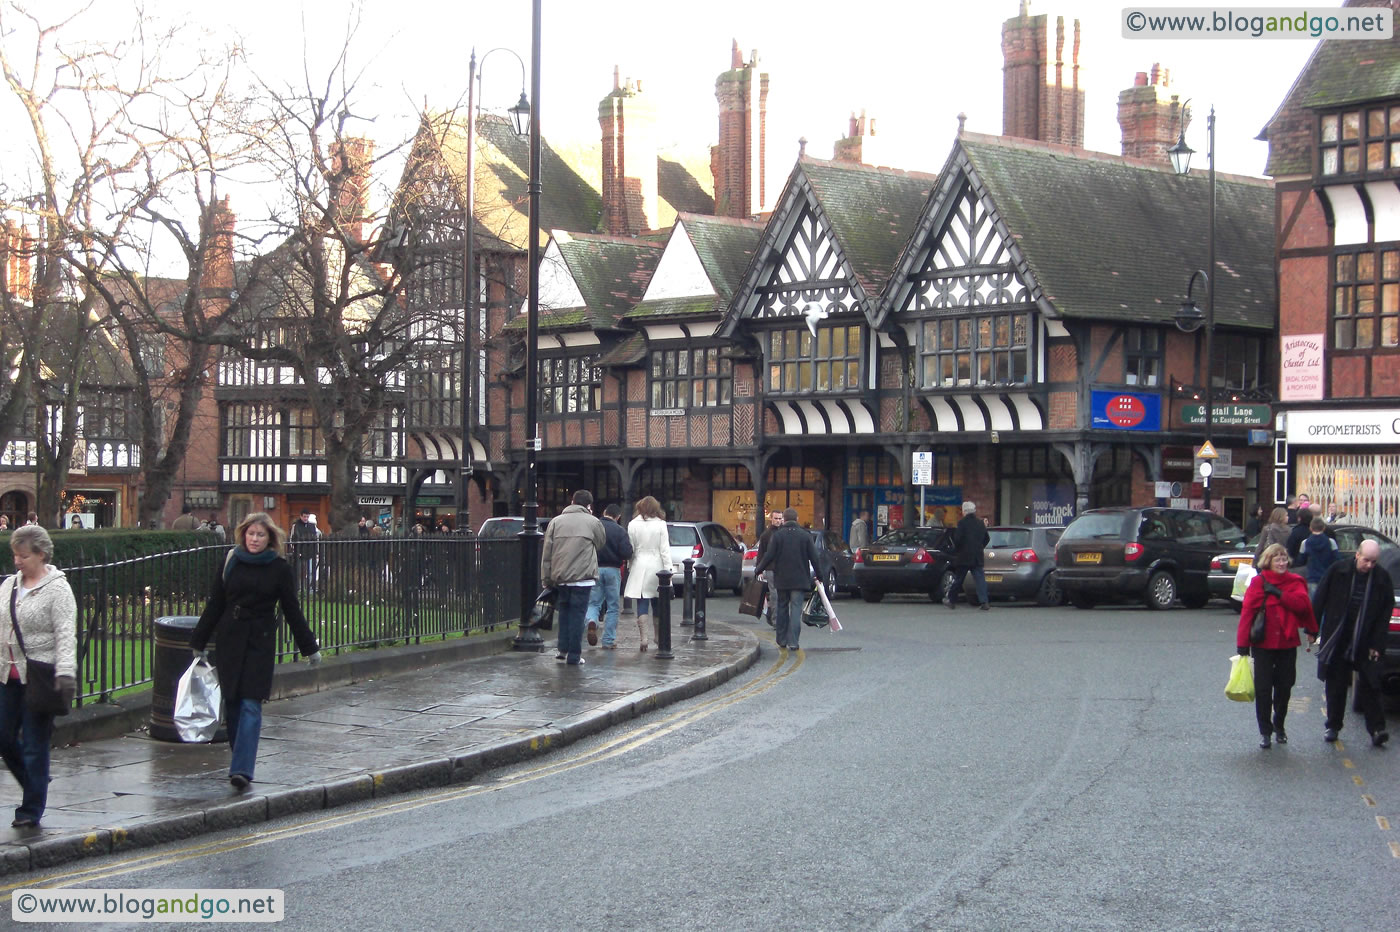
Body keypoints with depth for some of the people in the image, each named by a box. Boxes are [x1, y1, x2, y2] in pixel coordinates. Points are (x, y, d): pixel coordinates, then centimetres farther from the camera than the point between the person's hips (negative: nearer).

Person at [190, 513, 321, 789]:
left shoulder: (280, 569, 0)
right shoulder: (230, 563, 6)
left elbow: (292, 611, 6)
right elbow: (214, 605, 10)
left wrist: (310, 648, 7)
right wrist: (199, 643, 12)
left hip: (260, 643, -3)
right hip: (229, 640, 3)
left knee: (251, 705, -11)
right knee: (232, 702, 8)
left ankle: (242, 769, -18)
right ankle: (241, 757, 24)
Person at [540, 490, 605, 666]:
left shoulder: (556, 521, 7)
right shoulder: (593, 522, -1)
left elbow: (547, 552, 6)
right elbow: (601, 543, 15)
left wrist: (546, 577, 9)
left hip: (560, 577, 3)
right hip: (583, 576, -3)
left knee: (564, 611, 20)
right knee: (577, 614, 1)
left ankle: (563, 649, 17)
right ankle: (574, 655, 2)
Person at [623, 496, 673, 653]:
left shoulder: (633, 525, -1)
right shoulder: (660, 524, -4)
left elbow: (630, 549, 2)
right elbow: (665, 549, -5)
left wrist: (630, 567, 11)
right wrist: (668, 569, -4)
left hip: (639, 569, 0)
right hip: (656, 567, 0)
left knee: (642, 605, 0)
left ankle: (645, 638, -8)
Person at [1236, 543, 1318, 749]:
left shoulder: (1295, 582, 5)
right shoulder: (1258, 582, -3)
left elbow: (1302, 604, -10)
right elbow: (1247, 612, -6)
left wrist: (1279, 593, -15)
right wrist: (1243, 644, -10)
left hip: (1287, 643, 2)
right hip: (1263, 644, -2)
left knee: (1284, 687, 9)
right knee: (1263, 689, -1)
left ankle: (1279, 726, 28)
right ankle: (1265, 731, 9)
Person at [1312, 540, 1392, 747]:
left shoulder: (1382, 578, -4)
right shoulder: (1338, 571, -6)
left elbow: (1385, 613, 0)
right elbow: (1319, 601, 0)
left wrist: (1377, 644, -5)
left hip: (1364, 643, 0)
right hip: (1337, 642, 1)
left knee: (1369, 686, -3)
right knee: (1335, 685, 8)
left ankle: (1376, 729, -2)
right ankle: (1333, 726, 19)